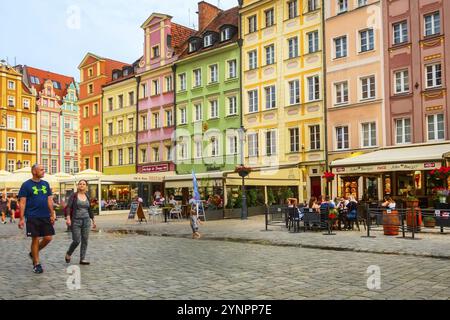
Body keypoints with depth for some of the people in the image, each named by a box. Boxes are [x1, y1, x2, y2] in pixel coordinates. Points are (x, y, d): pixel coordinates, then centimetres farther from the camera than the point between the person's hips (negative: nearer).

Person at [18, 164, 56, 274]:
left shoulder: (46, 184, 10)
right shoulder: (26, 185, -3)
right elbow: (22, 202, -5)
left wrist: (52, 214, 7)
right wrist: (22, 218, -11)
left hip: (46, 216, 5)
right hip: (33, 217, -5)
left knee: (48, 238, 1)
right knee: (35, 239, 0)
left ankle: (33, 253, 27)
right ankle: (36, 264, 13)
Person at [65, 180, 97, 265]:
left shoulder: (87, 197, 9)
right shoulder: (74, 196, -2)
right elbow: (68, 207, -11)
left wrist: (93, 221, 17)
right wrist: (68, 218, -24)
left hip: (86, 220, 4)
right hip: (76, 221, -4)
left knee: (85, 240, 2)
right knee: (77, 241, -5)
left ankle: (82, 259, 10)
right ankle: (68, 254, 22)